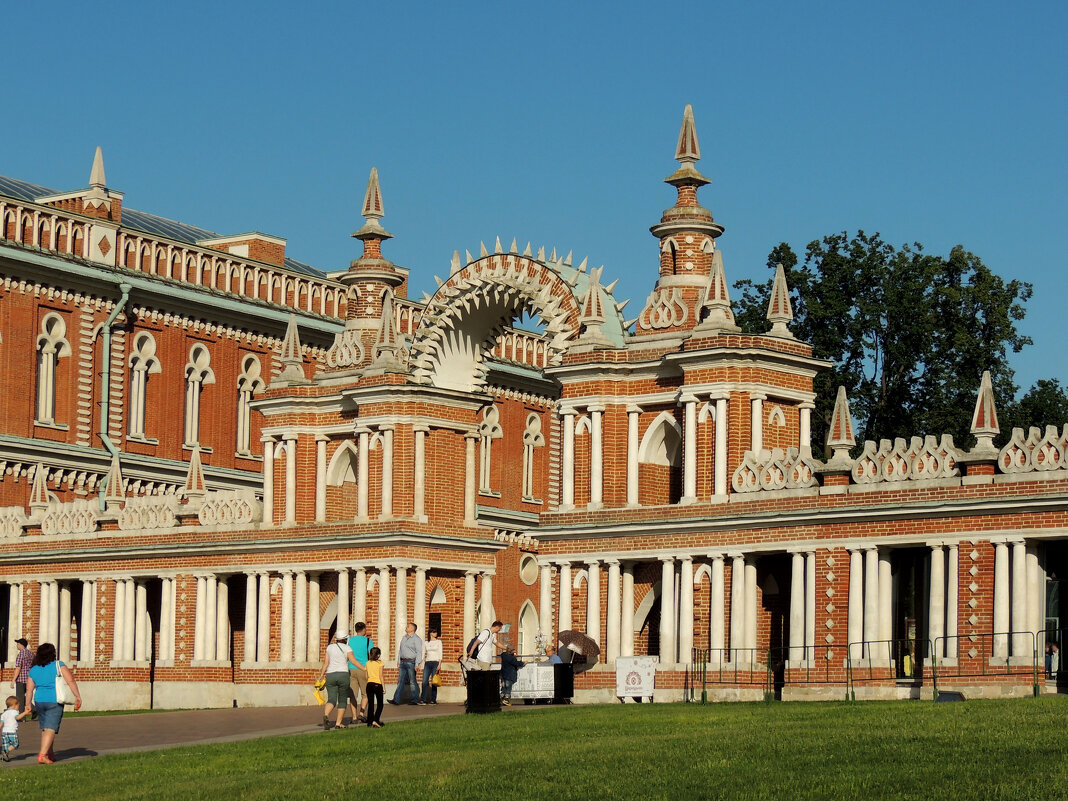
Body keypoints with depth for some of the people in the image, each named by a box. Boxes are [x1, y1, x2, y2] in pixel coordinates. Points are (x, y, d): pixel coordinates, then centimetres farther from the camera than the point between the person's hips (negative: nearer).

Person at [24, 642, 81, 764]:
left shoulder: (33, 670, 6)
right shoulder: (59, 665, -4)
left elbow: (29, 690, 7)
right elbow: (71, 681, -11)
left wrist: (28, 705, 16)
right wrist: (77, 697, -7)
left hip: (39, 701, 4)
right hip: (55, 701, -4)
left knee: (45, 729, 17)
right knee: (51, 729, -6)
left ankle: (50, 754, 26)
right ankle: (42, 755, -18)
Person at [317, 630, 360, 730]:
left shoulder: (330, 647, 9)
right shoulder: (347, 648, -1)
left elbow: (326, 662, 7)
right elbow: (353, 661, -13)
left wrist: (322, 674, 14)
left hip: (330, 676, 3)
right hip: (343, 675, -3)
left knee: (331, 700, -2)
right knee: (343, 700, 11)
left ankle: (326, 715, -32)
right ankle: (338, 723, 7)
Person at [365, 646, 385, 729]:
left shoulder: (368, 663, 8)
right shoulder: (379, 663, -3)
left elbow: (366, 676, 9)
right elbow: (380, 676, -6)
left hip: (369, 684, 4)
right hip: (377, 684, -4)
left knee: (370, 704, 10)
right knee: (379, 704, 6)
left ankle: (370, 721, 8)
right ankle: (375, 720, -10)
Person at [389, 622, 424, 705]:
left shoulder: (416, 639, -8)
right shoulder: (404, 637, 16)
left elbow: (419, 652, -11)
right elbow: (400, 650, 22)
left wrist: (417, 664, -17)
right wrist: (398, 661, 17)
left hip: (411, 662, -7)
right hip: (403, 662, 7)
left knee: (413, 682, -1)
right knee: (401, 681, 3)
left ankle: (415, 700, 9)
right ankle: (396, 700, 0)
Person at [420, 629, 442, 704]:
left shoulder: (438, 642, 6)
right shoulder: (426, 643, 14)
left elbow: (440, 653, 1)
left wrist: (439, 664, -9)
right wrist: (423, 666, 13)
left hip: (435, 662, -3)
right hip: (427, 663, 3)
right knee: (424, 681, -7)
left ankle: (433, 699, 1)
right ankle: (423, 699, -5)